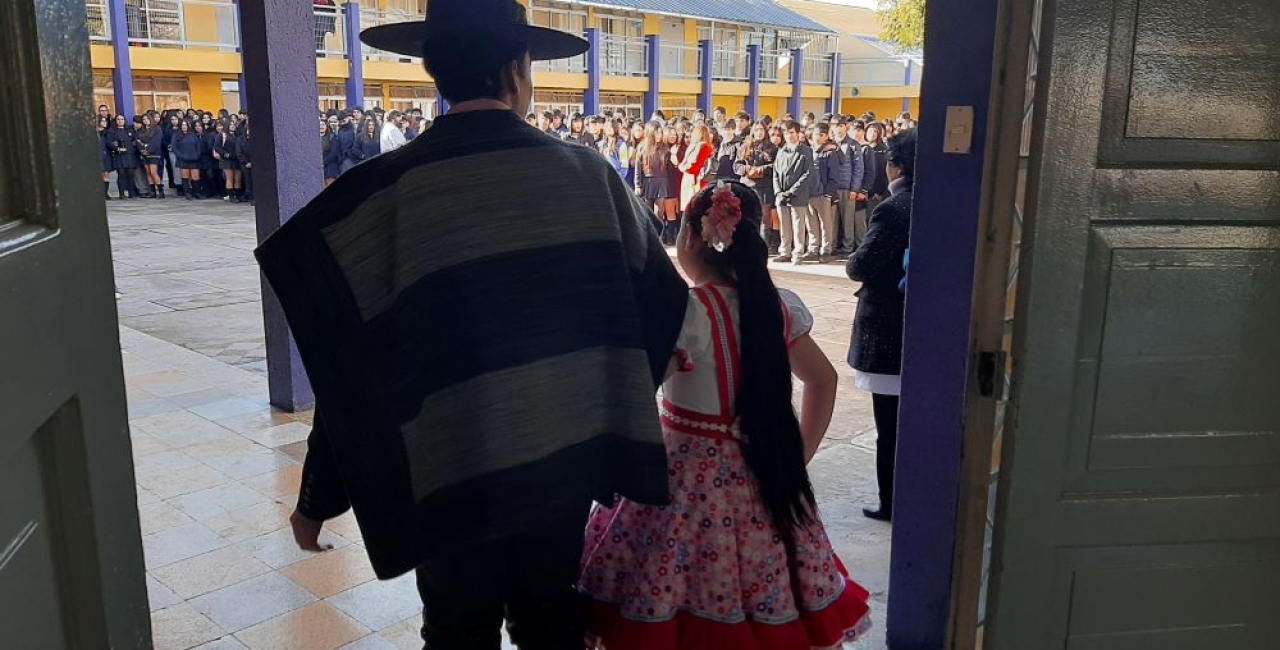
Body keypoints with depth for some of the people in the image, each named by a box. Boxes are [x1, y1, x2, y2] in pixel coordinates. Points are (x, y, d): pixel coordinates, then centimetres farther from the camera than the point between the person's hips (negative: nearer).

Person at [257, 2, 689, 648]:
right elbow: (660, 299, 2)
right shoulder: (589, 173, -7)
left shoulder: (388, 189, -14)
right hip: (567, 455, 2)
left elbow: (354, 361, -11)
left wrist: (318, 497, 1)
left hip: (457, 470, -2)